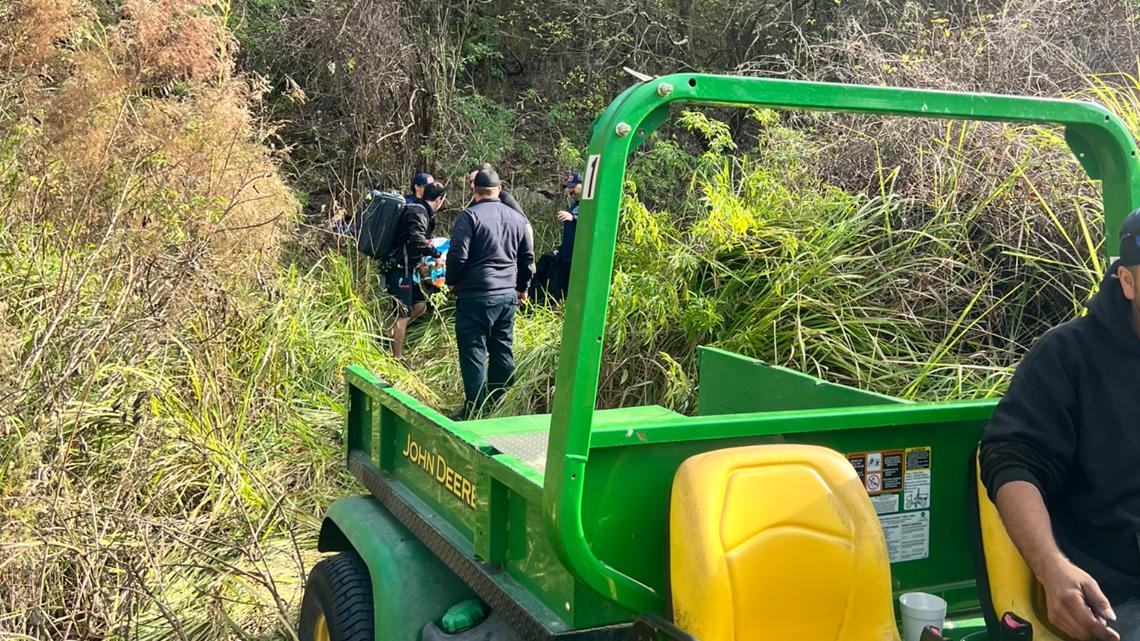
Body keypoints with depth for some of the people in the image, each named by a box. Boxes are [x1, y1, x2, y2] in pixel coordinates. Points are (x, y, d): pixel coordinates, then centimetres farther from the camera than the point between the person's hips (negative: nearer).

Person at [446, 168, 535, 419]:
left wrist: (452, 282, 4)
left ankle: (475, 408, -2)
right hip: (508, 296, 6)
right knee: (502, 350, 14)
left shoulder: (470, 216, -9)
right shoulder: (518, 218, 10)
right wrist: (522, 288, 29)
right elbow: (528, 259, 16)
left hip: (475, 296, -6)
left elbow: (458, 255, -14)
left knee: (473, 352, -1)